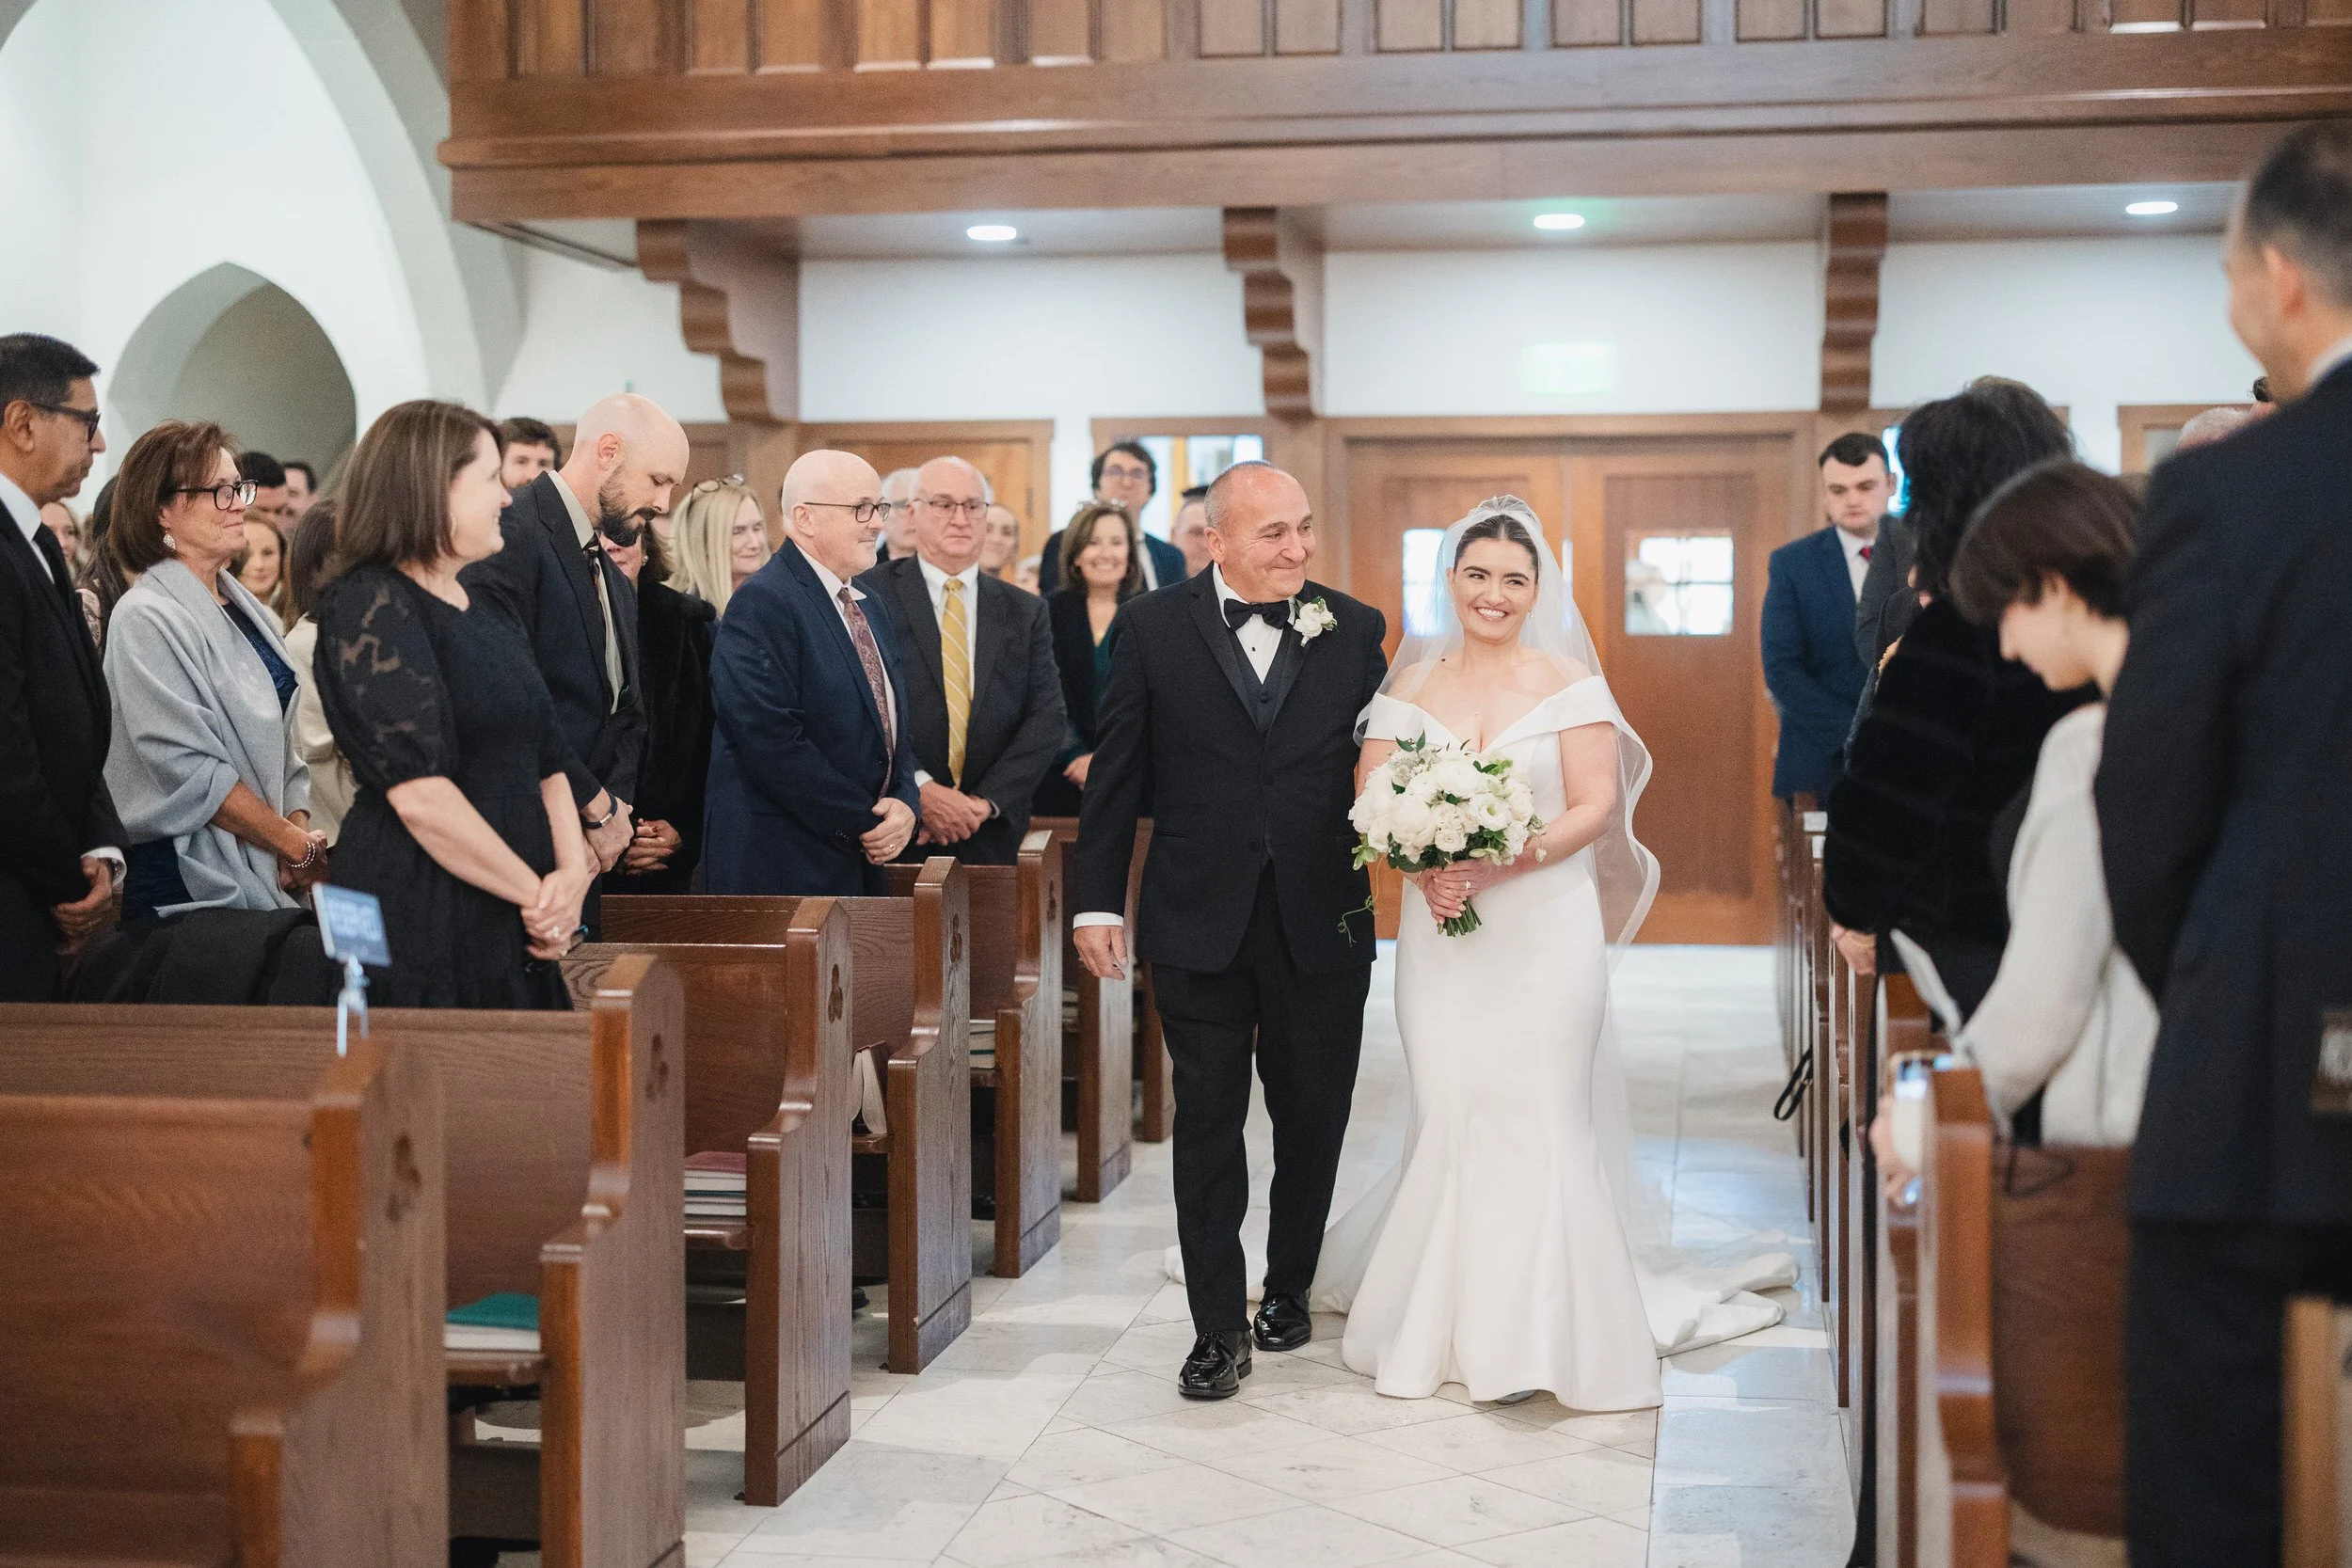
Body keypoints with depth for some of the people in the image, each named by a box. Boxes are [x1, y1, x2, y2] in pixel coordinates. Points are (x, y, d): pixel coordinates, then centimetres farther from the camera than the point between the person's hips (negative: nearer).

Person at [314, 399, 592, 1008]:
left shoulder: (485, 614, 17)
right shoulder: (368, 605, -10)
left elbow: (548, 760, 14)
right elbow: (419, 792, -19)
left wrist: (572, 873, -4)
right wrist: (536, 892, -13)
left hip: (513, 930, 8)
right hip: (422, 928, -8)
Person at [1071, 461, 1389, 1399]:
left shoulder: (1354, 630, 2)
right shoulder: (1154, 627, -1)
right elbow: (1117, 775, 1)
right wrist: (1097, 901, -1)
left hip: (1321, 924, 2)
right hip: (1199, 924, -1)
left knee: (1312, 1119, 13)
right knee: (1208, 1122, 4)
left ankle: (1288, 1288, 34)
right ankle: (1219, 1325, 13)